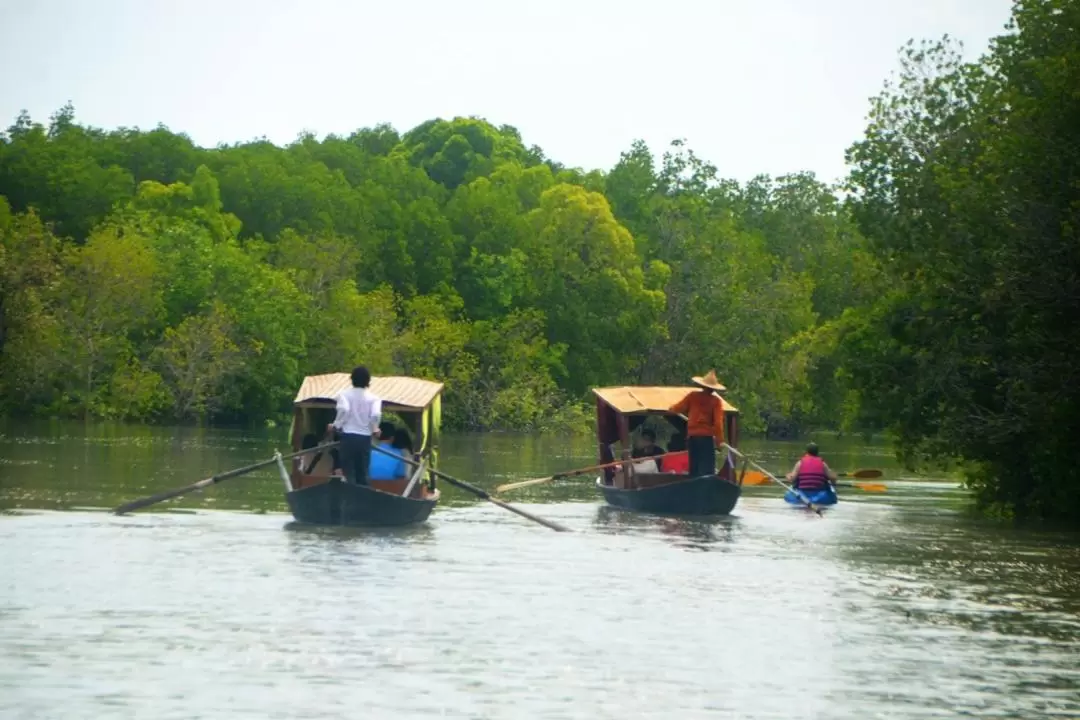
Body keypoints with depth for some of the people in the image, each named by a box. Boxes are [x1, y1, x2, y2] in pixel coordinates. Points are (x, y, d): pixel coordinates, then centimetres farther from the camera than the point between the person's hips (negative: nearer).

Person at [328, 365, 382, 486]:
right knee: (362, 474, 10)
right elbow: (376, 414, -13)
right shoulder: (373, 398, 3)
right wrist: (374, 429, 6)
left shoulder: (344, 394, -1)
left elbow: (344, 409, -19)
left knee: (349, 473, -1)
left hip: (348, 436, -2)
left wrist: (336, 425, -4)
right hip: (365, 438, 2)